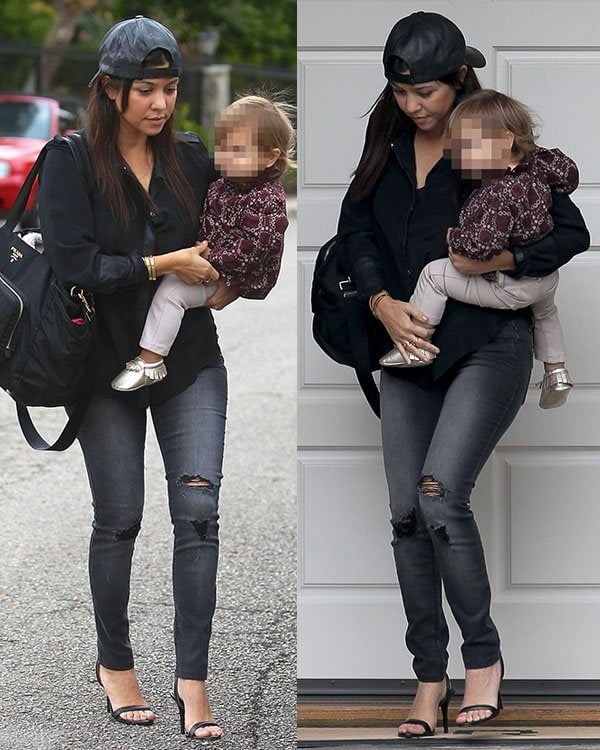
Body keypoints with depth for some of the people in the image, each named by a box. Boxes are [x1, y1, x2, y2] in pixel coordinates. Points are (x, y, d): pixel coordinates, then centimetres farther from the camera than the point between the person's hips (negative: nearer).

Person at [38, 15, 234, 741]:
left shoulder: (192, 158, 3)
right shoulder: (71, 162, -9)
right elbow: (72, 263, -18)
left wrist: (225, 282, -2)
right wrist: (165, 265, -19)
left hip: (190, 362, 3)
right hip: (108, 364, -2)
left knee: (198, 509, -10)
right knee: (119, 519, 8)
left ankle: (192, 676, -6)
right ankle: (114, 662, 27)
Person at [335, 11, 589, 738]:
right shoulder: (387, 142, 6)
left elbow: (571, 233, -8)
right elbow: (354, 230, 7)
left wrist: (496, 260, -21)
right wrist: (383, 303, -9)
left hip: (487, 344, -5)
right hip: (408, 349, 6)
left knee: (440, 493, -20)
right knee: (406, 513, 1)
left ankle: (484, 656, -5)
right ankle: (430, 675, 11)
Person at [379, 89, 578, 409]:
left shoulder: (497, 194, -31)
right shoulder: (536, 165, -7)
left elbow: (483, 245, -36)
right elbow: (567, 170, 10)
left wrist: (453, 237, -17)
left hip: (512, 289, -9)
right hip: (547, 278, 9)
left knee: (434, 274, -4)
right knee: (544, 310, 42)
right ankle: (556, 372, 54)